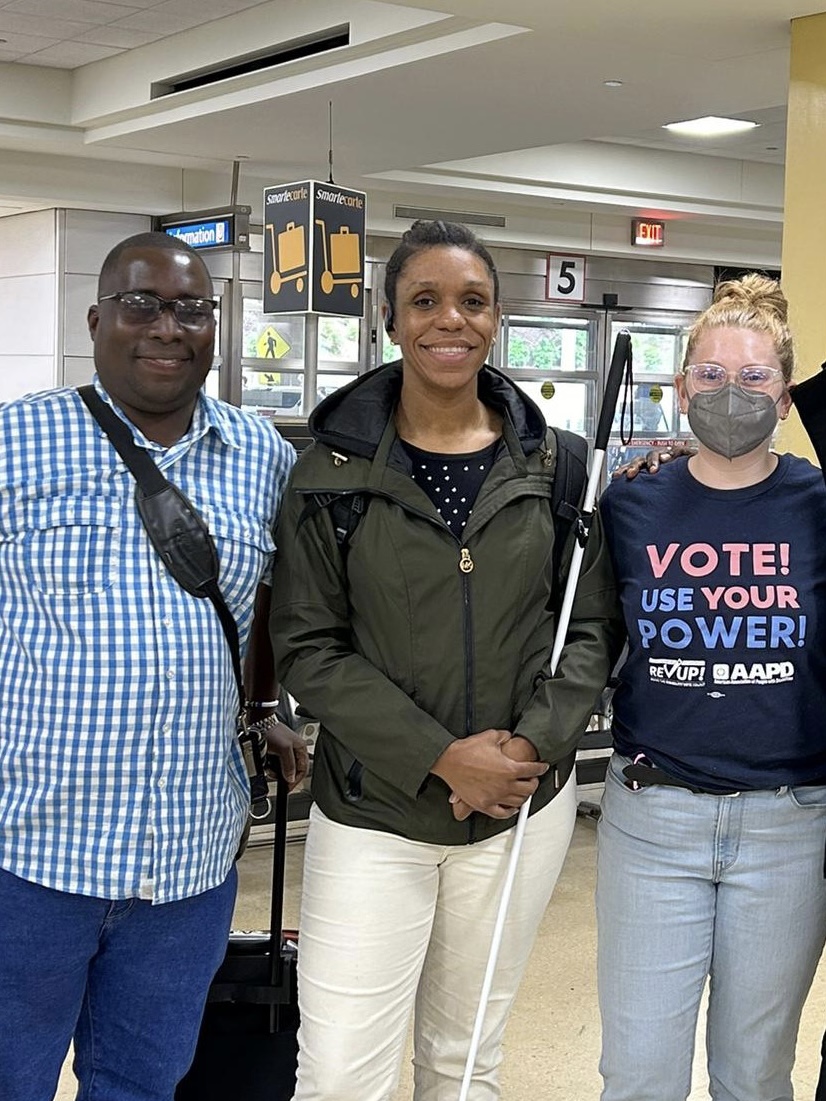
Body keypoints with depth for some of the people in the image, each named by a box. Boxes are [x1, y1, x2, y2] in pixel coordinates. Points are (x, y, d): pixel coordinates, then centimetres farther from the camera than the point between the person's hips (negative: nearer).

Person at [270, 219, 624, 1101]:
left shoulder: (553, 463, 1)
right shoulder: (333, 467, -5)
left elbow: (591, 624, 4)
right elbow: (307, 648, -7)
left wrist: (534, 742, -13)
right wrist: (441, 757, -16)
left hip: (523, 808, 2)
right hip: (373, 813, -2)